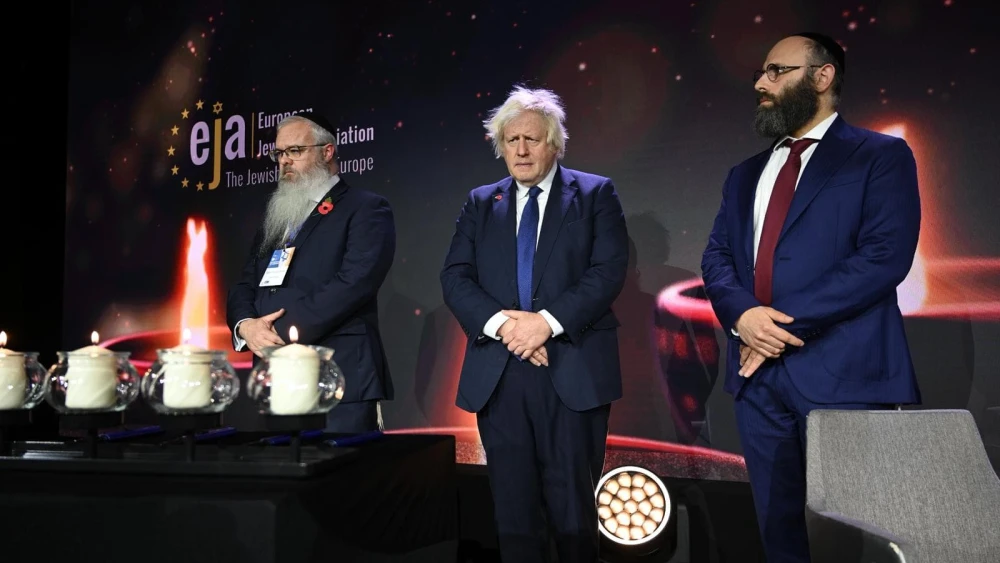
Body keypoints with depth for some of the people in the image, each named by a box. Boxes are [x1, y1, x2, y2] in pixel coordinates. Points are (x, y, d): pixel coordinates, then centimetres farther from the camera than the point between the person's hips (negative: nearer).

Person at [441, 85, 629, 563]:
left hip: (573, 371, -2)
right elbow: (455, 278, 4)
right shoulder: (480, 203, 14)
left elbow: (609, 270, -6)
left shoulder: (595, 194, 6)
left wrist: (548, 321, -16)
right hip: (497, 374, 3)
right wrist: (501, 323, -13)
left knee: (573, 505, 4)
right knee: (512, 507, 9)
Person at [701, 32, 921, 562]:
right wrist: (740, 313, -11)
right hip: (757, 373, 6)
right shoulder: (746, 174, 18)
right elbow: (716, 256, 10)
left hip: (841, 372, -5)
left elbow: (885, 256, -13)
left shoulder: (881, 156, 0)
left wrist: (788, 320, -16)